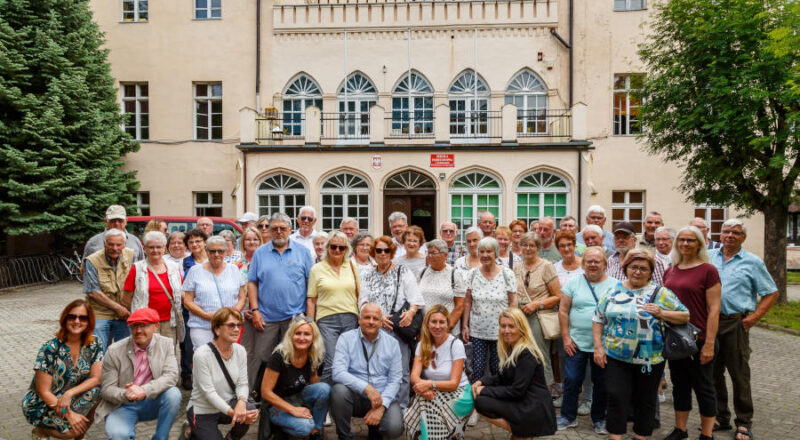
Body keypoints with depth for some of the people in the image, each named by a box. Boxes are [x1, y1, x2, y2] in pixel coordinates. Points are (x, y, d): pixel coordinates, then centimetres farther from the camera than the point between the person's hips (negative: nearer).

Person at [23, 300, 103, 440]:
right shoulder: (50, 348, -17)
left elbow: (95, 379, -9)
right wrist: (69, 414, -22)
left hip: (71, 401, 4)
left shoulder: (95, 345, -7)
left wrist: (70, 393, -26)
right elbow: (43, 392, -15)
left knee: (96, 390, -24)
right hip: (43, 406, -4)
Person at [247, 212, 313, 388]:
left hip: (295, 316, 0)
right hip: (266, 317, 0)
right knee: (258, 357, 3)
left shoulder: (302, 251, 6)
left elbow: (310, 282, 5)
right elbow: (252, 283, 6)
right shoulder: (260, 253, 8)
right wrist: (255, 310, -3)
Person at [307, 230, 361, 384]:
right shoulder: (317, 269, 5)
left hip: (351, 319, 3)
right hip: (327, 320, -2)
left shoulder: (352, 266, 11)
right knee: (331, 366, -10)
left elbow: (359, 295, 14)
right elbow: (311, 300, 5)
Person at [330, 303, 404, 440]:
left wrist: (381, 406, -14)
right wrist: (366, 388, -26)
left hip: (383, 397, 1)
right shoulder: (346, 338, -3)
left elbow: (395, 379, 0)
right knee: (339, 390, -33)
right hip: (355, 396, -1)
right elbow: (338, 373, -14)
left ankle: (374, 428, 13)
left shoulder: (392, 343, 3)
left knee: (394, 428, -25)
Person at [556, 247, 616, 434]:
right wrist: (566, 337, -4)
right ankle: (568, 417, 20)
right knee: (572, 380, 4)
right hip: (576, 342, 0)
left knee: (601, 383, 10)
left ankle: (599, 419, 28)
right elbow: (563, 310, 2)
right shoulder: (573, 282, 2)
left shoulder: (614, 285, 2)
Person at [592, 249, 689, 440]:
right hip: (616, 357, 1)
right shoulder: (614, 291, 4)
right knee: (617, 399, -2)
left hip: (649, 359, 0)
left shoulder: (660, 293, 0)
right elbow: (598, 319, 7)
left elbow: (685, 316, 0)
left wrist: (661, 313, -15)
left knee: (645, 401, 12)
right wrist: (598, 347, -1)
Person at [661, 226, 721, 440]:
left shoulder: (708, 270, -9)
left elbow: (714, 309, -12)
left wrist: (709, 343, -15)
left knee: (703, 387, 7)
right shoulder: (670, 271, 9)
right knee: (680, 385, 16)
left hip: (698, 339, -5)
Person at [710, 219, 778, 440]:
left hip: (735, 324, -3)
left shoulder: (753, 262, 2)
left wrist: (753, 317, -6)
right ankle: (720, 417, 24)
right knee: (713, 372, 10)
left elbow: (771, 293, 4)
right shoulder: (709, 257, 9)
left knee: (739, 374, 2)